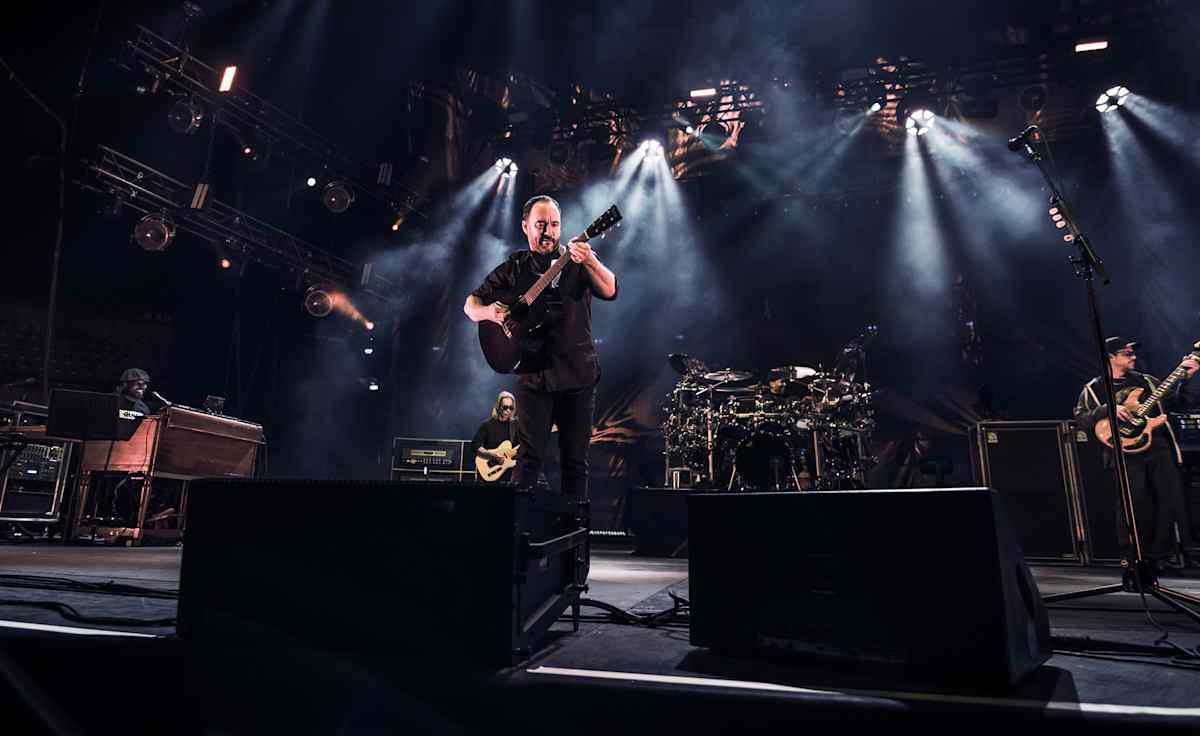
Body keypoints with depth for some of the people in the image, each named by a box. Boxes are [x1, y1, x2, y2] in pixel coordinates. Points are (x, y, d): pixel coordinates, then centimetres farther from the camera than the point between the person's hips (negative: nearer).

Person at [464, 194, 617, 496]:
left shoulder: (578, 261, 6)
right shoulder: (514, 268, 9)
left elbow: (609, 291, -11)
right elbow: (471, 304, 11)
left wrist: (589, 262, -30)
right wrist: (488, 311, -13)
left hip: (579, 373, 0)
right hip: (534, 375, 0)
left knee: (575, 461, 5)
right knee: (529, 458, -4)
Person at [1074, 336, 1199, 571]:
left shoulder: (1146, 381, 19)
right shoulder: (1093, 389, 4)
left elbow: (1175, 400, 15)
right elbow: (1080, 419, -7)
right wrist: (1108, 409, -20)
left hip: (1158, 446, 5)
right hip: (1127, 450, -4)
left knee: (1172, 498, 1)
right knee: (1135, 503, -6)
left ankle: (1160, 554, 15)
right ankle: (1133, 559, 8)